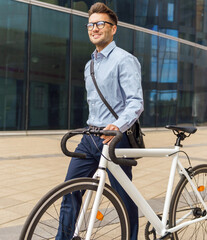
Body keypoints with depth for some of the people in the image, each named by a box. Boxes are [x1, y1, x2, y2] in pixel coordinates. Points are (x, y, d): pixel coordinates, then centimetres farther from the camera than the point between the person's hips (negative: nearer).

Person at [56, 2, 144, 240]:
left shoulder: (125, 60, -8)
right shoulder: (89, 65, 19)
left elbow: (136, 102, -19)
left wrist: (118, 126, -35)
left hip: (115, 138, -7)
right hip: (89, 137, 7)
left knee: (125, 199, 3)